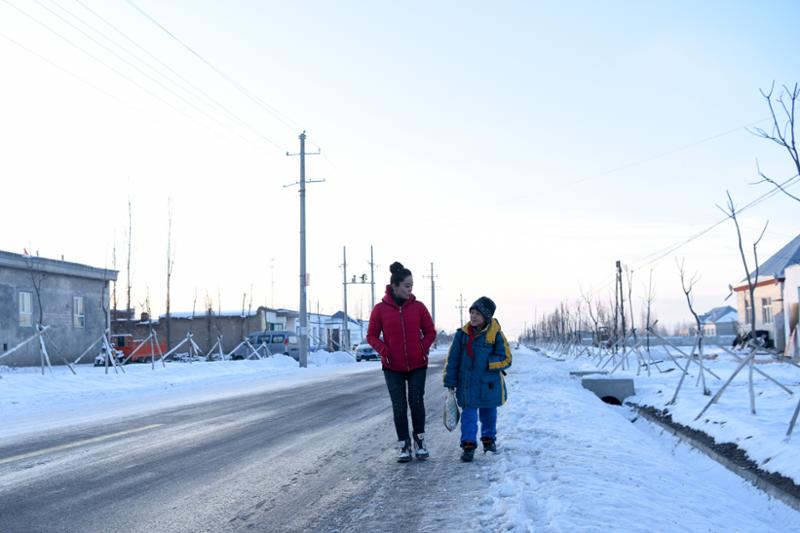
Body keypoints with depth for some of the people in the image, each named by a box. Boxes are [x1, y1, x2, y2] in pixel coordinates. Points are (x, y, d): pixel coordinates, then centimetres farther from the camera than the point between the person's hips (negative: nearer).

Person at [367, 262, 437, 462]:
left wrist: (423, 348, -8)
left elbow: (430, 332, 7)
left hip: (417, 365, 0)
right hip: (393, 367, 0)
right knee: (399, 406, 1)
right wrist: (384, 350, -12)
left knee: (416, 402, -3)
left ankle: (419, 440, 18)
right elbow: (371, 336, 3)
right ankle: (404, 446, 12)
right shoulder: (380, 309, -5)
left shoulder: (418, 307, -2)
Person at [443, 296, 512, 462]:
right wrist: (450, 382, 0)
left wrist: (487, 362, -18)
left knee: (489, 413, 16)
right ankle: (468, 445, -1)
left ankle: (489, 439, 36)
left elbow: (506, 359, -6)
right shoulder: (462, 334, -1)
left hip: (489, 384, 0)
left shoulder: (496, 335, -6)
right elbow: (452, 359, 2)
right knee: (469, 414, -5)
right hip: (467, 384, 0)